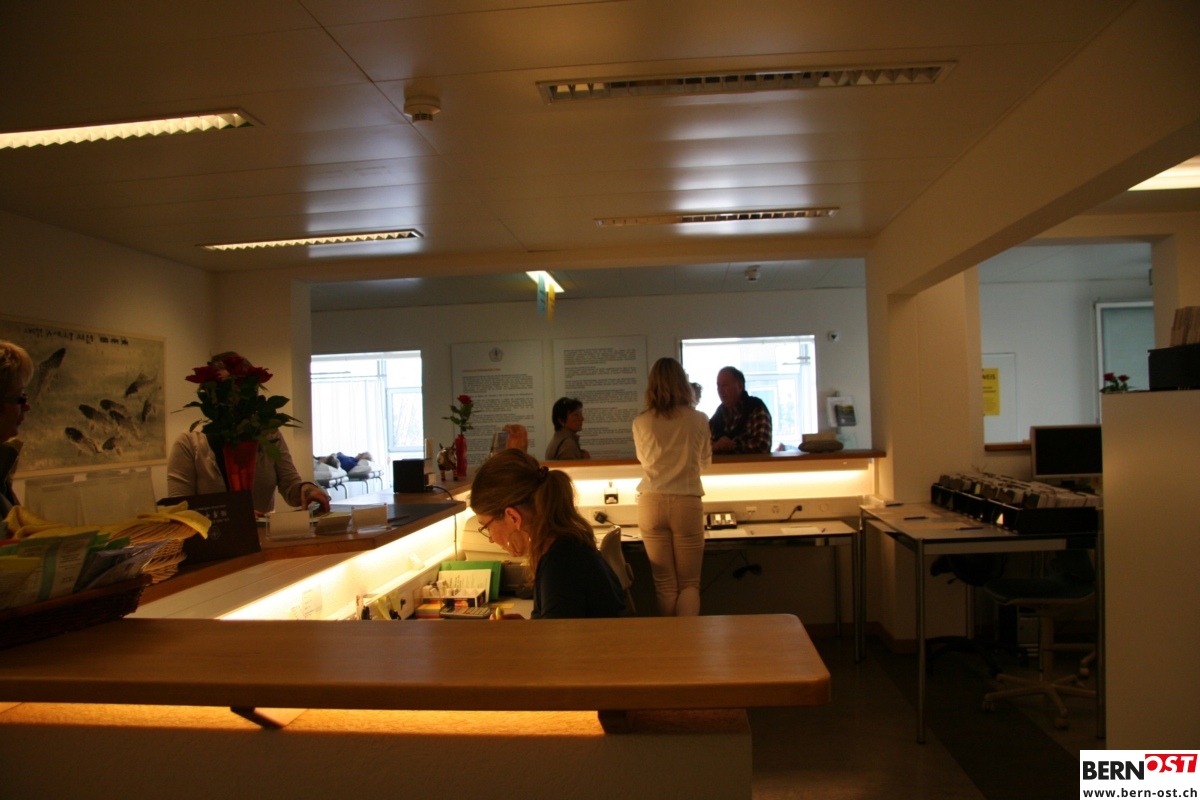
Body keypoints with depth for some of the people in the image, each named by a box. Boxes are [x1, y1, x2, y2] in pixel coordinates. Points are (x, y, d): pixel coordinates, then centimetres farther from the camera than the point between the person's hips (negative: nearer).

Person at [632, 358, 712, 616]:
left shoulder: (641, 422, -2)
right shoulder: (699, 420, -4)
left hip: (652, 504, 1)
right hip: (687, 503, -1)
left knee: (664, 585, 11)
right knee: (689, 584, 9)